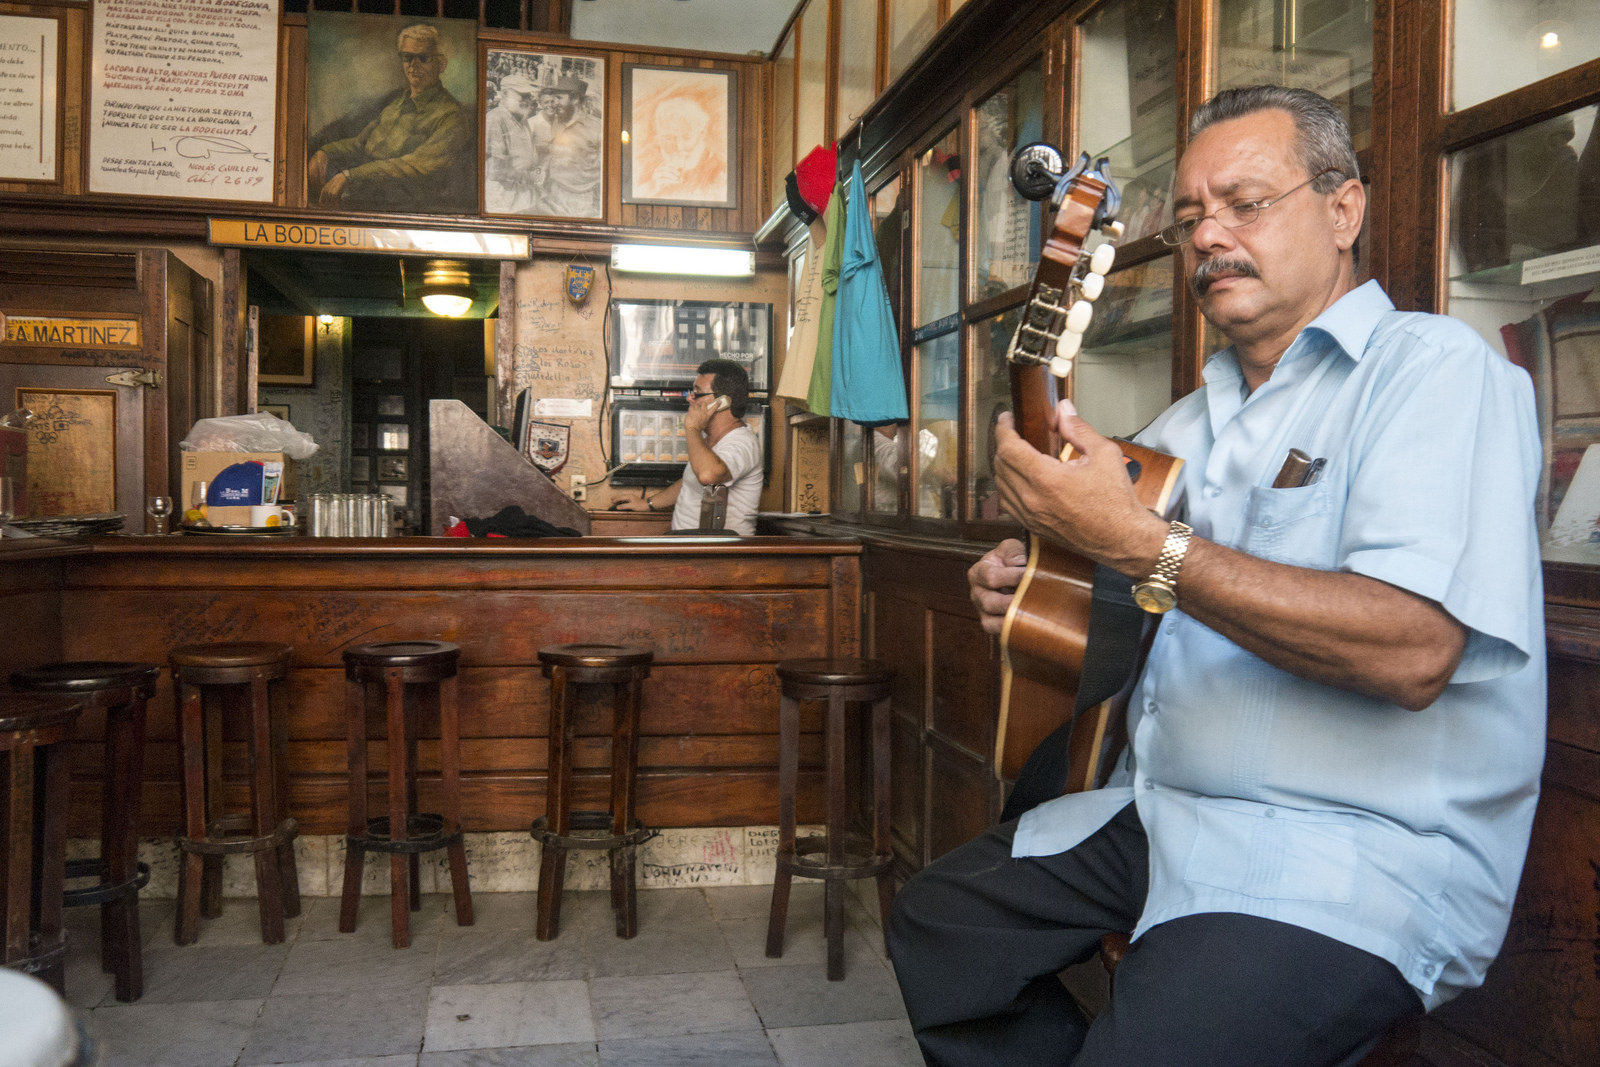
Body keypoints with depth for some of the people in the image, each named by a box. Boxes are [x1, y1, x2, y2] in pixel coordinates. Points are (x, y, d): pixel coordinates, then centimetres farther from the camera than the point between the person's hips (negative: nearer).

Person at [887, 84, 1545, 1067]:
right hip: (1163, 807, 8)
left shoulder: (1436, 368, -9)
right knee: (936, 919, 7)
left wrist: (1139, 543, -26)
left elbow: (1413, 650, -25)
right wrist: (1029, 587, 4)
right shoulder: (1192, 420, 16)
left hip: (1360, 849, -8)